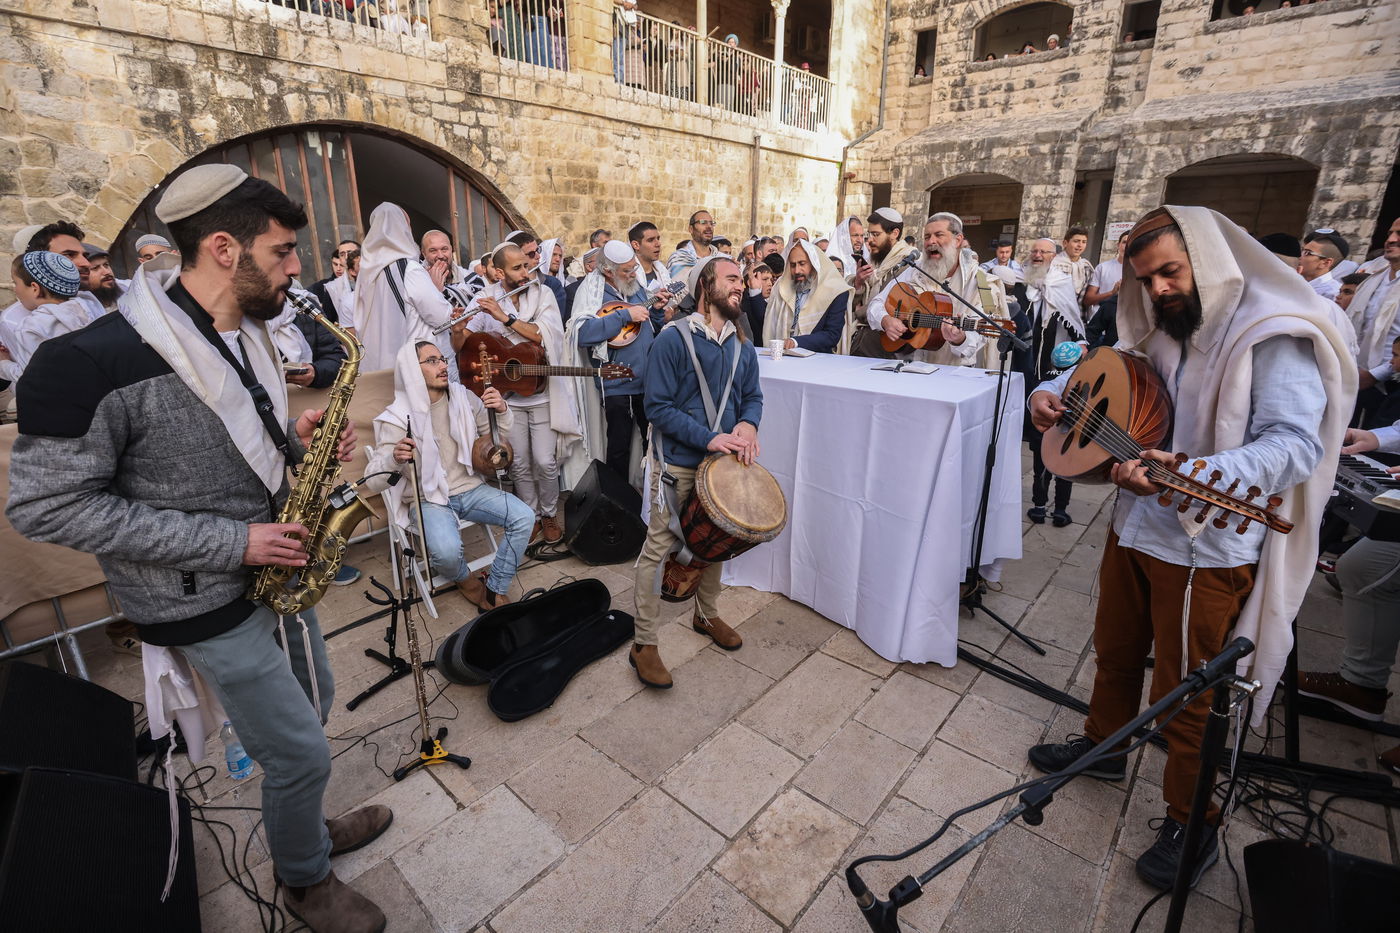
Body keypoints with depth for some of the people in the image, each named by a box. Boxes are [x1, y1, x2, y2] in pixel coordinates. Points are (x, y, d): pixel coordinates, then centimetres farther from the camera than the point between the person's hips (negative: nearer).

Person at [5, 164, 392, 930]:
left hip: (271, 569, 8)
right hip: (201, 601, -7)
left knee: (312, 708, 23)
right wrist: (228, 543, -23)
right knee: (302, 754, 4)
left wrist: (295, 437, -7)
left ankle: (302, 825, 51)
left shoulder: (242, 331, 0)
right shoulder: (94, 362, -25)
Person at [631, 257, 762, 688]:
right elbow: (658, 407, -16)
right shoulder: (674, 338, -12)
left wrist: (747, 424, -9)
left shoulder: (742, 345, 8)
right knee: (659, 548, -1)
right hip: (678, 463, -6)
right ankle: (643, 644, 11)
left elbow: (753, 396, 14)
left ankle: (707, 614, 41)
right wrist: (709, 438, -23)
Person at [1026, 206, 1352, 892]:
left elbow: (1297, 444, -26)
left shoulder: (1275, 336, -16)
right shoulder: (1162, 333, 7)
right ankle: (1103, 745, 45)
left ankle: (1192, 822, 29)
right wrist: (1052, 390, 0)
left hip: (1207, 548, -7)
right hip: (1135, 526, 7)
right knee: (1115, 652, 22)